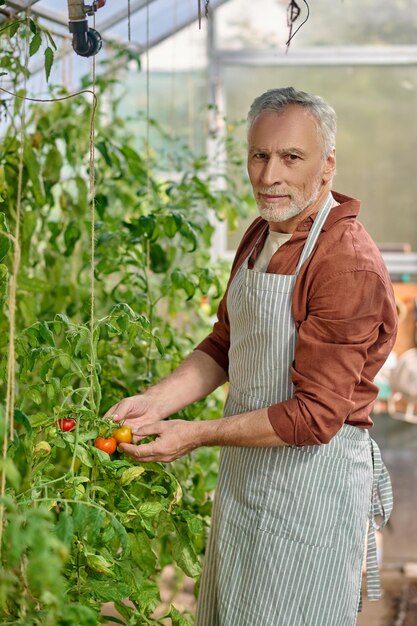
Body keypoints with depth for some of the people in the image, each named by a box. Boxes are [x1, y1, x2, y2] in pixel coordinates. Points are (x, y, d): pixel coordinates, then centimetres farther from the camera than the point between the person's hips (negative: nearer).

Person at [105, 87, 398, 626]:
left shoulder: (350, 266, -24)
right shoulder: (260, 236, 5)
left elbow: (316, 415, -25)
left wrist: (197, 435, -22)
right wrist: (157, 401, -2)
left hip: (312, 474, -8)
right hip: (244, 470, 9)